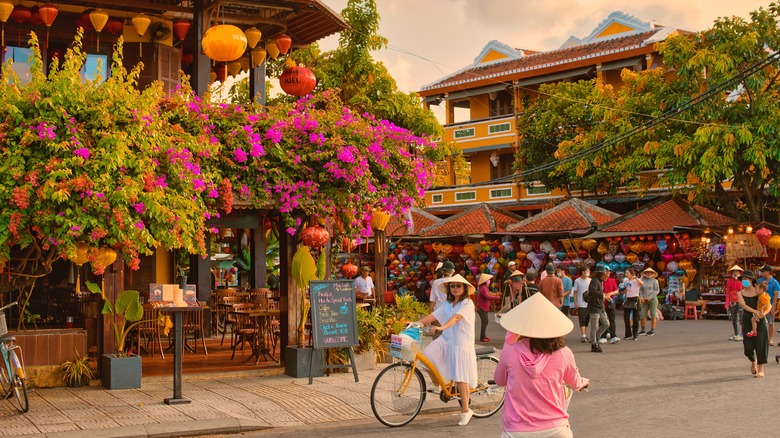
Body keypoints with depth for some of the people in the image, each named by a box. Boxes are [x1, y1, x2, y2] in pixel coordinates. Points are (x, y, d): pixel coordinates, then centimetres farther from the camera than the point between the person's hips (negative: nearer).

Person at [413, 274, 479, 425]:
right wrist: (416, 323, -9)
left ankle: (465, 410, 5)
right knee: (427, 355, -18)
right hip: (445, 341, 6)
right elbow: (433, 316, 5)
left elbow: (456, 318, -25)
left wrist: (442, 327, -40)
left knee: (460, 379, -7)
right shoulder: (447, 305, 14)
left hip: (461, 344, -6)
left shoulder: (467, 303, -8)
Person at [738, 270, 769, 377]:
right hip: (747, 321, 1)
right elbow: (743, 305, -14)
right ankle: (753, 361, 30)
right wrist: (755, 311, -29)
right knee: (748, 345, -3)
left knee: (760, 344, -5)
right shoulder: (740, 293, 3)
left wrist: (763, 313, -22)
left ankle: (761, 369, 7)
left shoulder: (758, 292, -1)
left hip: (760, 321, -1)